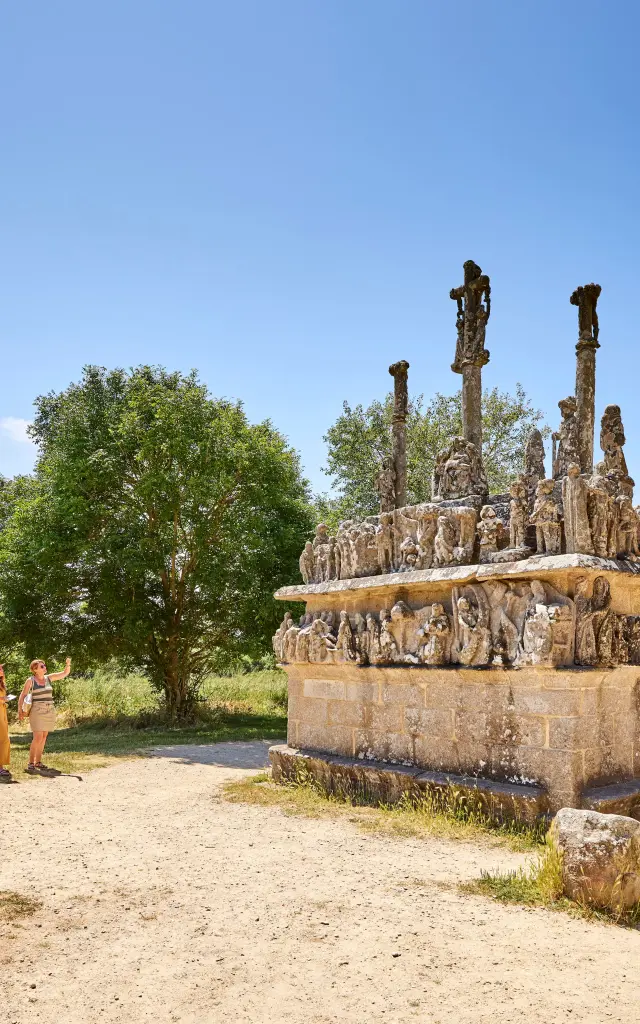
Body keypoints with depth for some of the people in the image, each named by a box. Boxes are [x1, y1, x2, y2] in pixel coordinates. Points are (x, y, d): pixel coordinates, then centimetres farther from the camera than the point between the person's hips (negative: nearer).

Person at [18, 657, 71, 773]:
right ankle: (31, 763, -4)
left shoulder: (49, 678, 8)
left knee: (44, 737, 7)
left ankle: (38, 762, 15)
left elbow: (65, 673, 7)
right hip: (37, 711, -5)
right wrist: (20, 710, -10)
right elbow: (22, 695, -2)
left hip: (49, 711, 5)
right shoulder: (30, 680, -4)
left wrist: (68, 664, -11)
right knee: (38, 738, -12)